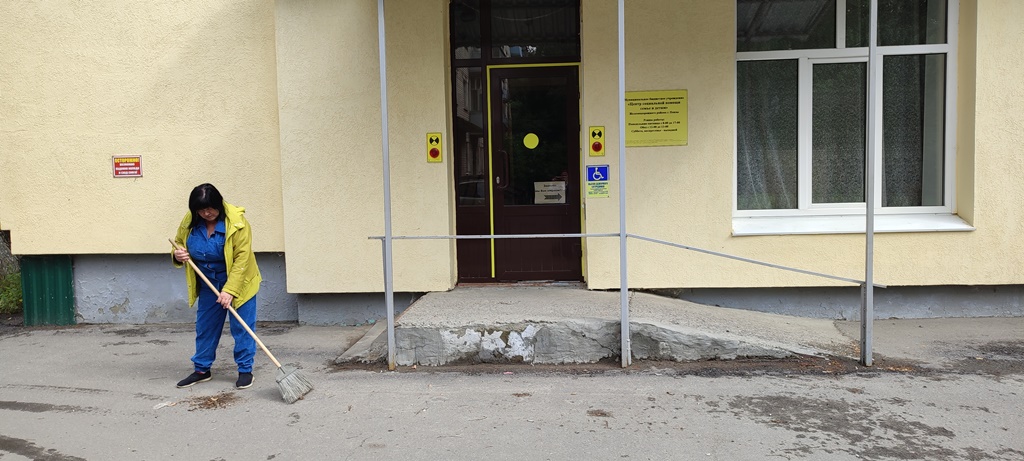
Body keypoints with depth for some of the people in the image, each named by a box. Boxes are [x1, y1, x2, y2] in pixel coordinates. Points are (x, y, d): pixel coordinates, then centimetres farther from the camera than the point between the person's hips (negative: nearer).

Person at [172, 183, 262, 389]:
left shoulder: (237, 222, -24)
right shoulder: (189, 221, -8)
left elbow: (241, 259, -25)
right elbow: (179, 242, 10)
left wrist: (230, 290, -28)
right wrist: (178, 254, -15)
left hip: (238, 282, -5)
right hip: (208, 284, 5)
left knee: (242, 327, -2)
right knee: (205, 327, 12)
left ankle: (245, 370, 9)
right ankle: (201, 369, 25)